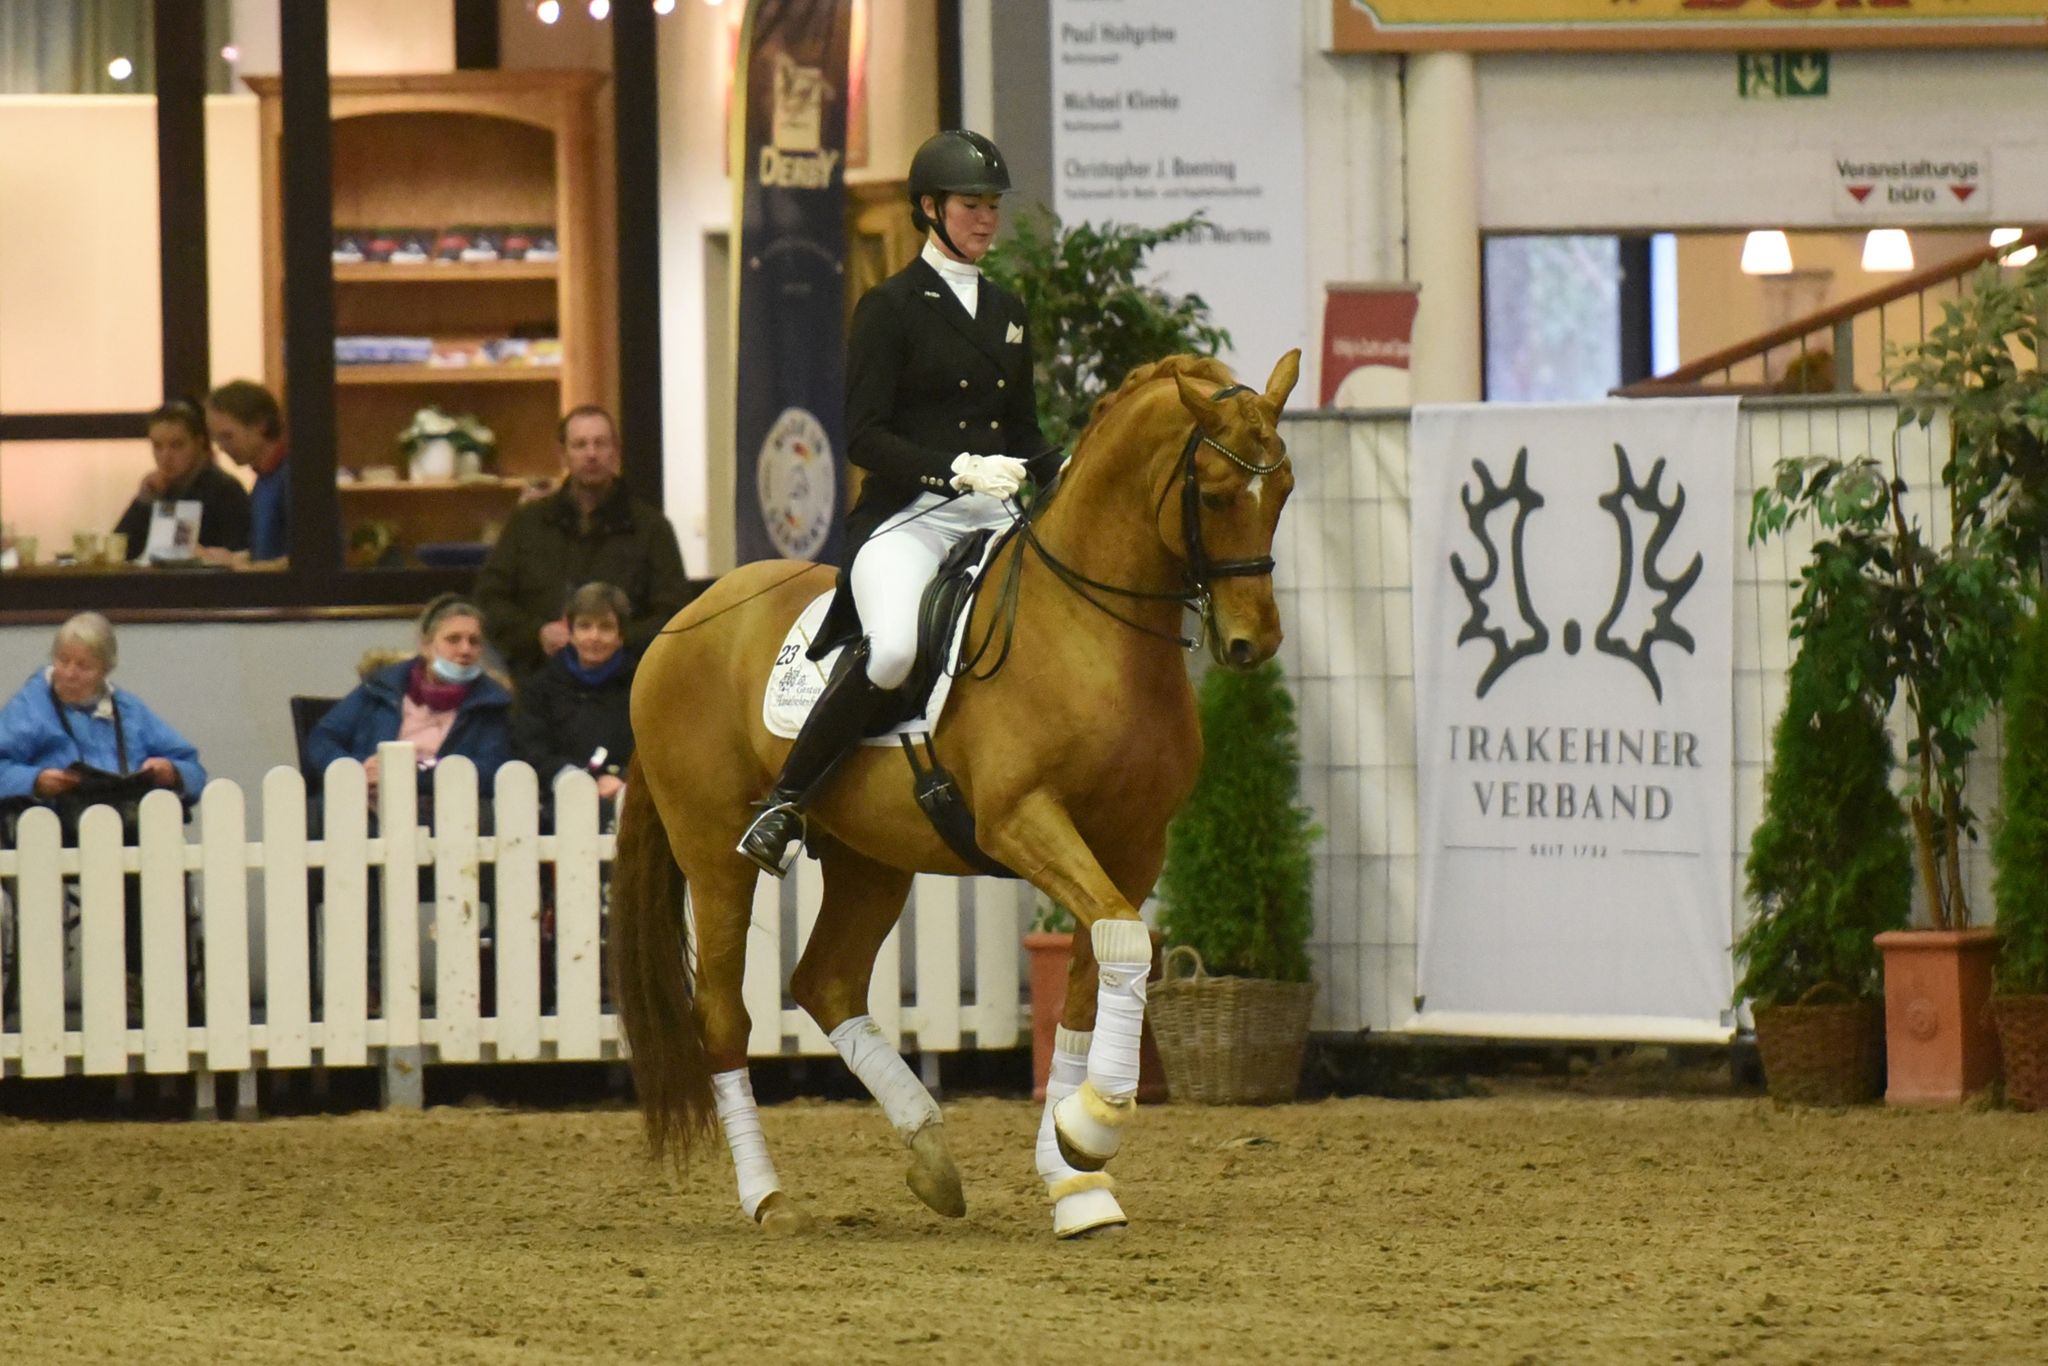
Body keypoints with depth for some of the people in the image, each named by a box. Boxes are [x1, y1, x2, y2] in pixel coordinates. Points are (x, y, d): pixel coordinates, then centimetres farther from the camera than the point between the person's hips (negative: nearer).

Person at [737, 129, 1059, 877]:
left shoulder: (1007, 312, 21)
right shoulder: (889, 307, 1)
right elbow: (865, 436, -7)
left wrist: (1067, 471, 3)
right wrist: (957, 469, -20)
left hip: (994, 519, 6)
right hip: (906, 516, -6)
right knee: (896, 648, -34)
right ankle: (783, 805, -20)